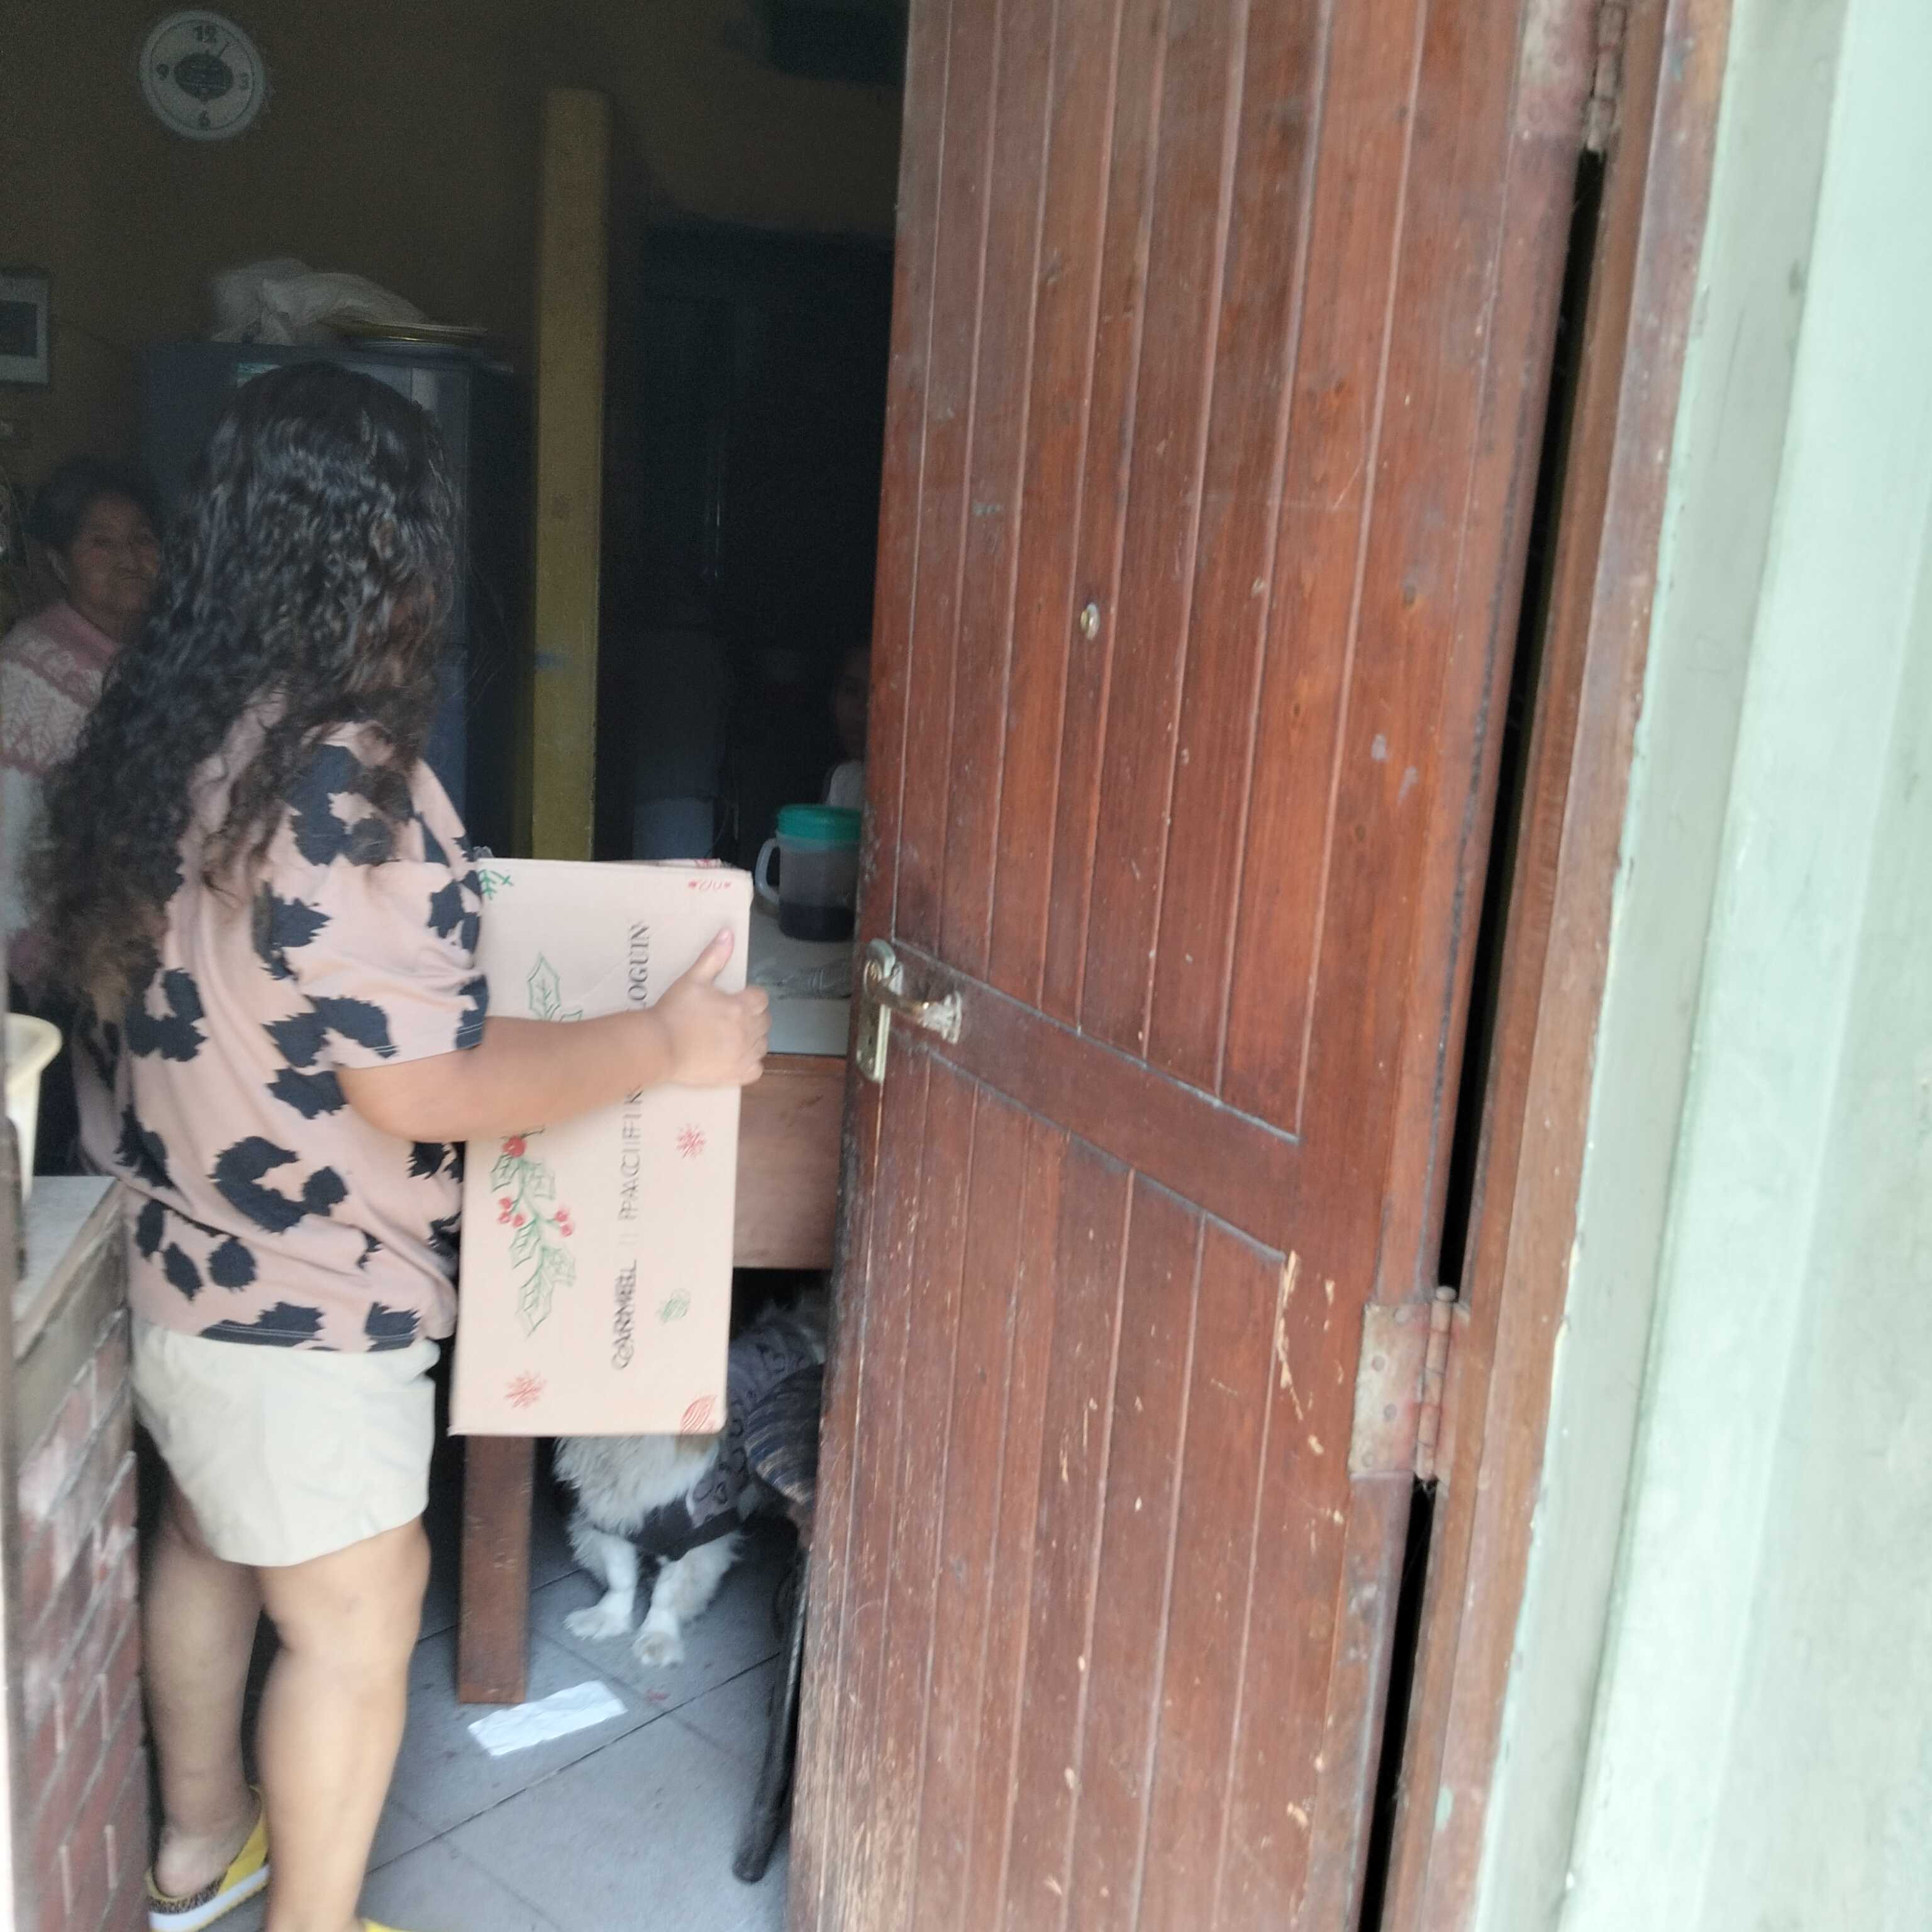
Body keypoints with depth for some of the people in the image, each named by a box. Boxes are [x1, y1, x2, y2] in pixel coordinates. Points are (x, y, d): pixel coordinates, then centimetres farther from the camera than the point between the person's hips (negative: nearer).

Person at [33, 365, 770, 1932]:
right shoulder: (344, 784, -29)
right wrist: (670, 1045, -19)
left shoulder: (156, 733, 0)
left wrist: (447, 919, 19)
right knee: (356, 1616, 9)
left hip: (173, 1254, 9)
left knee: (210, 1535, 26)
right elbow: (422, 1089, -27)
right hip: (297, 1299, -9)